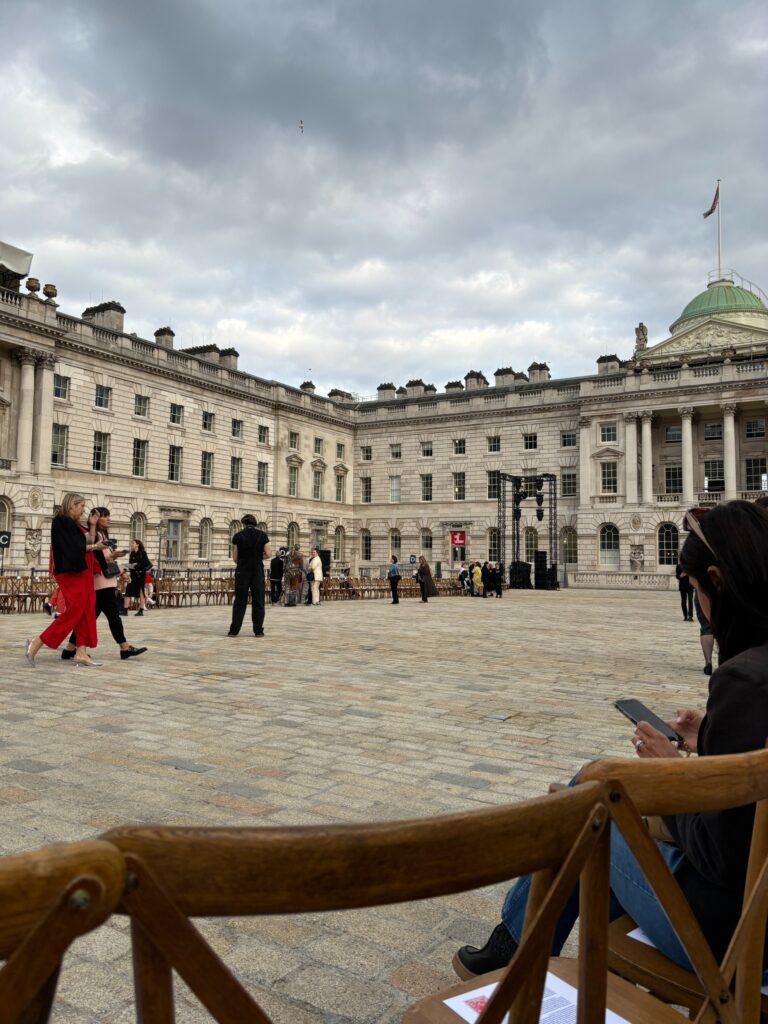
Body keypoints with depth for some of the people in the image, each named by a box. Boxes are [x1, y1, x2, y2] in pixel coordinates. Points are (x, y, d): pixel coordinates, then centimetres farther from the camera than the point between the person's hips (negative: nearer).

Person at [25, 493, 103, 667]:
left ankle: (81, 653, 2)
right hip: (71, 574, -9)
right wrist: (94, 546, -8)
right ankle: (35, 644, -2)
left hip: (82, 573, 9)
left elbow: (89, 542, 12)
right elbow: (73, 548, -18)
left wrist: (92, 525, 10)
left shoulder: (74, 524, 17)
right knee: (74, 612, -10)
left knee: (85, 612, 3)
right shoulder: (61, 522, -10)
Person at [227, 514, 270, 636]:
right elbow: (268, 554, -2)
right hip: (258, 571, 0)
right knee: (258, 601, 6)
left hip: (242, 571, 0)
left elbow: (235, 558, 0)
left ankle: (234, 630, 4)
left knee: (240, 601, 6)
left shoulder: (238, 536, -1)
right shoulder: (262, 535, 0)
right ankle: (258, 630, 5)